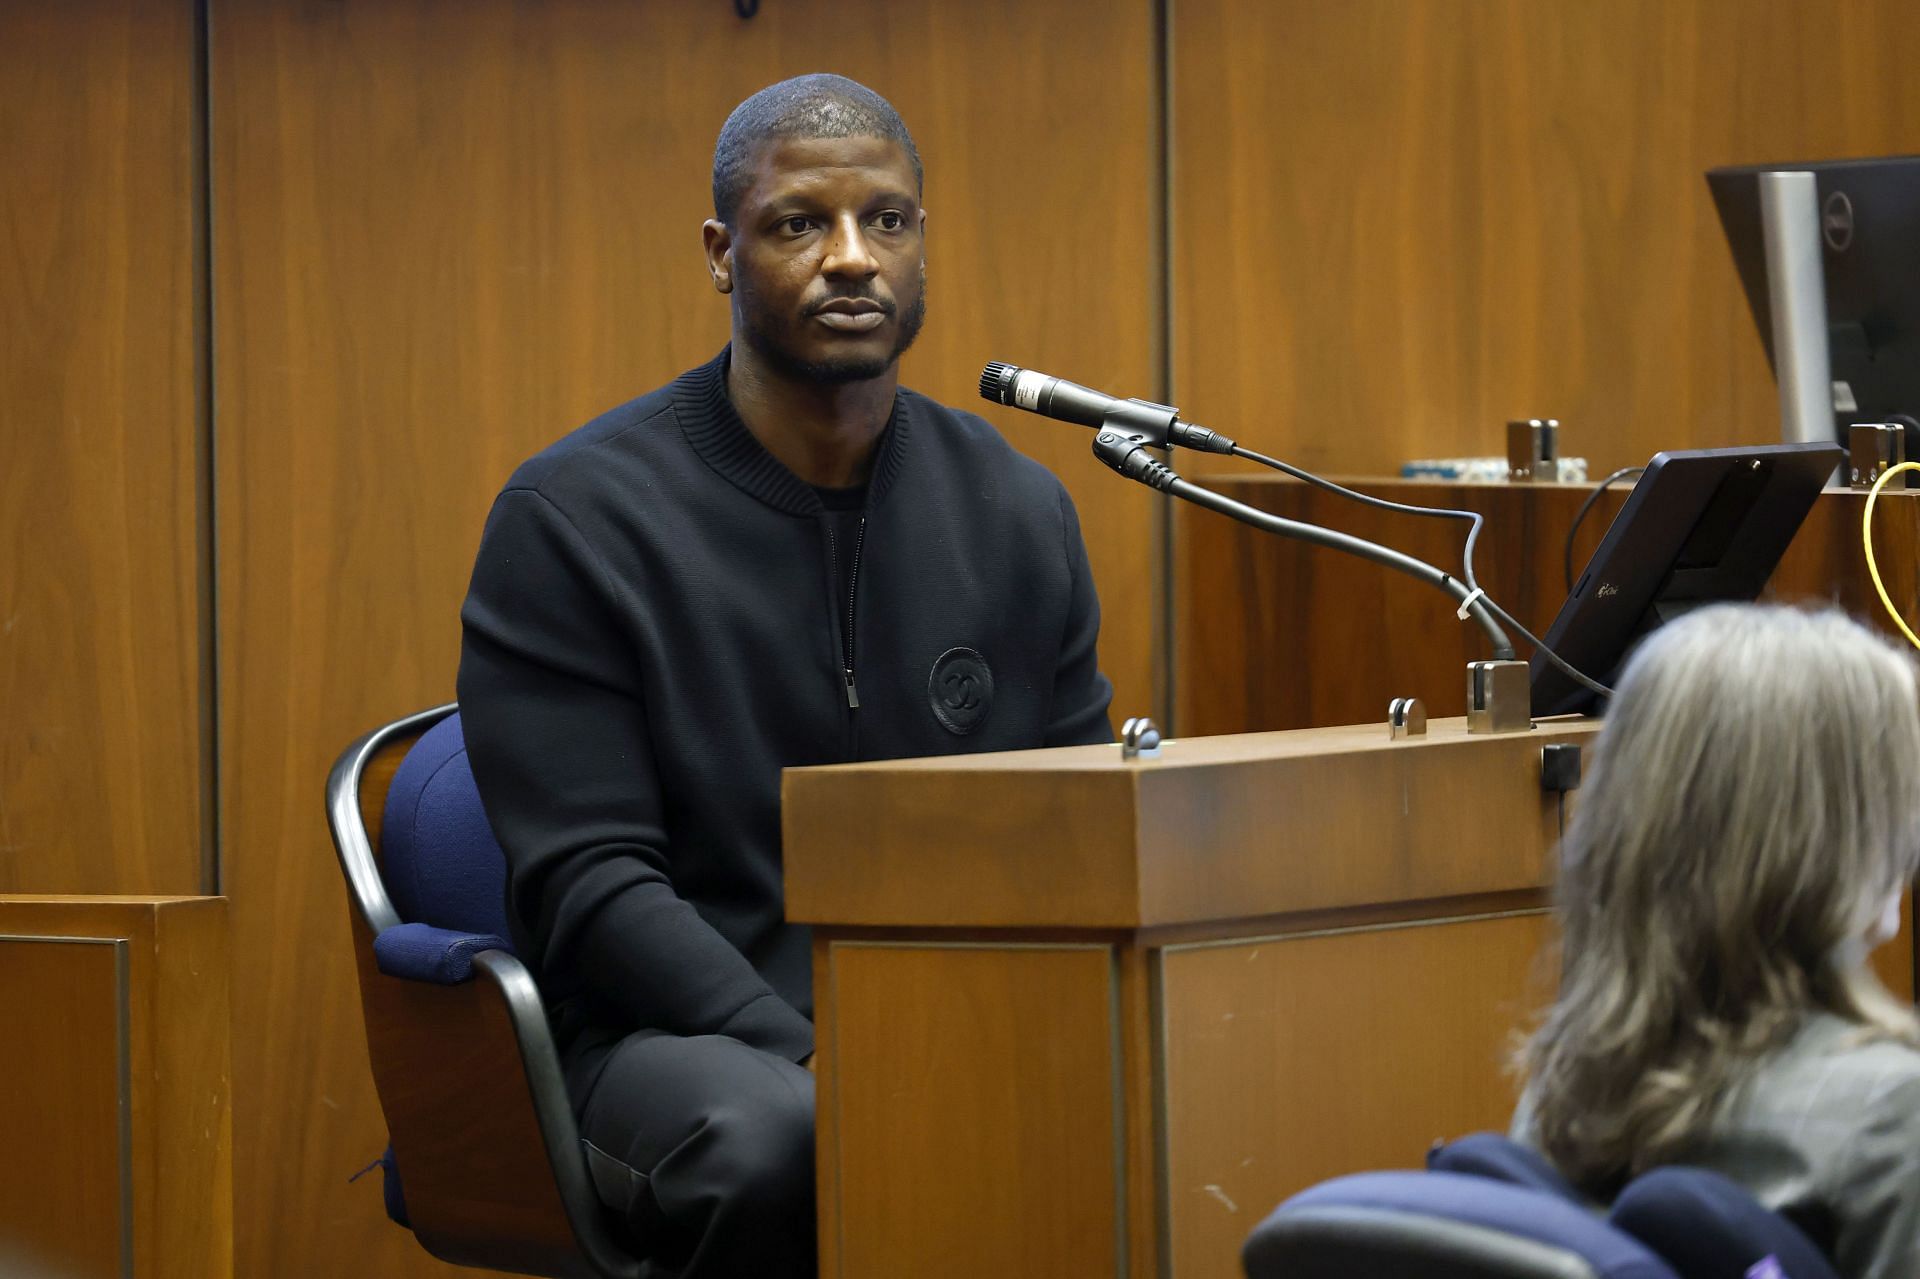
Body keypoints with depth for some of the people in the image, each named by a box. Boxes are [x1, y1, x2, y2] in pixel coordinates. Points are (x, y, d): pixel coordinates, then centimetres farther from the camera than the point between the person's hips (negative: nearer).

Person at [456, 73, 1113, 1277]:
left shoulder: (1017, 513, 12)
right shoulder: (575, 515, -2)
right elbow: (589, 882, -8)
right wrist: (814, 1058, -22)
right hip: (680, 1034, -3)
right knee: (781, 1138, -40)